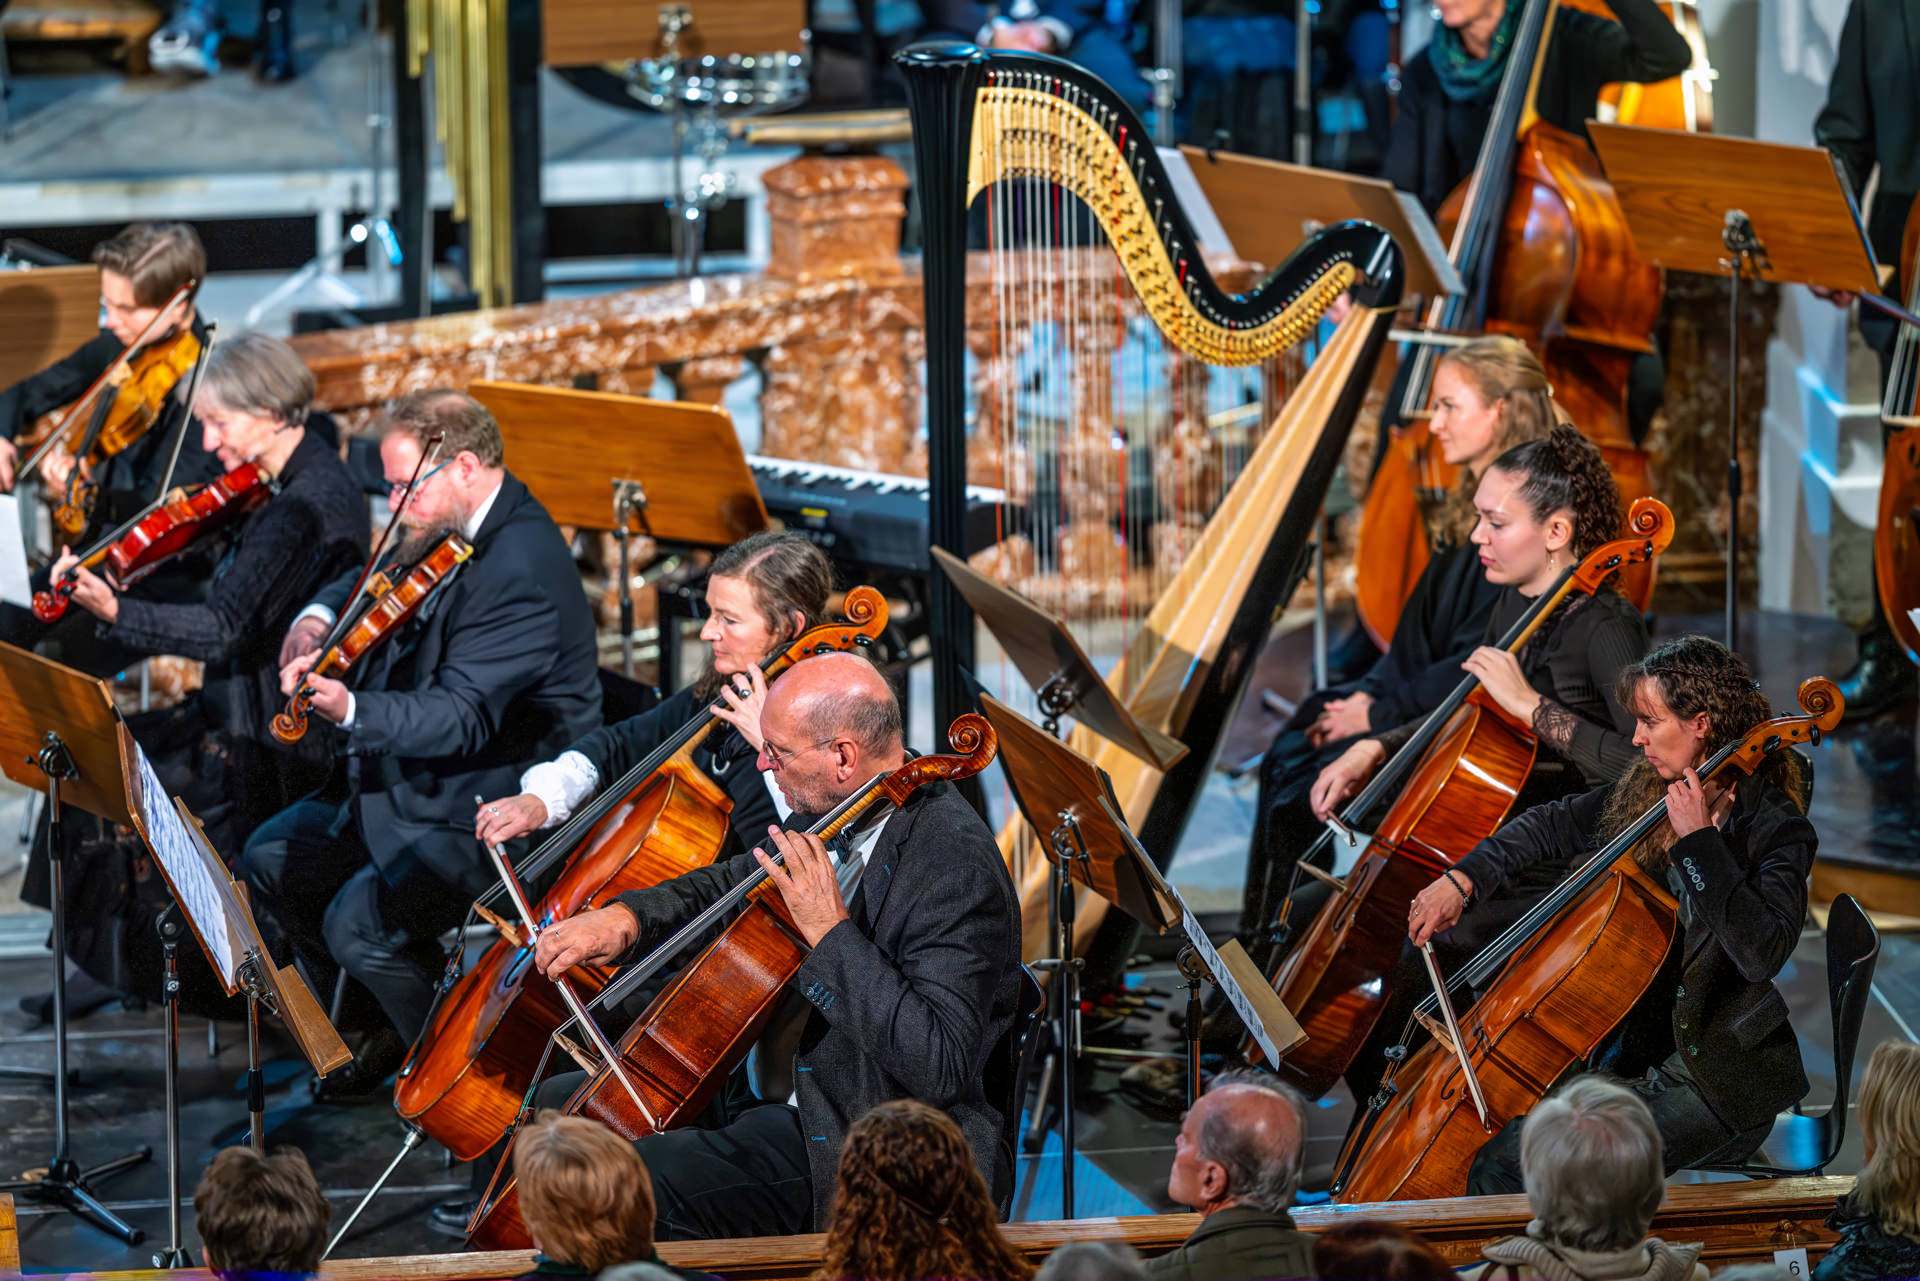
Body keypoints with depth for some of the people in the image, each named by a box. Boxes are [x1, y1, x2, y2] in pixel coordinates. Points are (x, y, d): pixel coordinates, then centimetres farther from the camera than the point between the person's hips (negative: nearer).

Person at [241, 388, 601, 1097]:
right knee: (270, 859, 10)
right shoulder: (446, 534, 4)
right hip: (411, 781, 11)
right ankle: (382, 1029, 23)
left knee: (358, 920, -24)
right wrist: (318, 615, 0)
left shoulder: (521, 572, -27)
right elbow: (369, 582, 23)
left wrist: (350, 711, -47)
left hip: (491, 809, -11)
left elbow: (461, 717, -32)